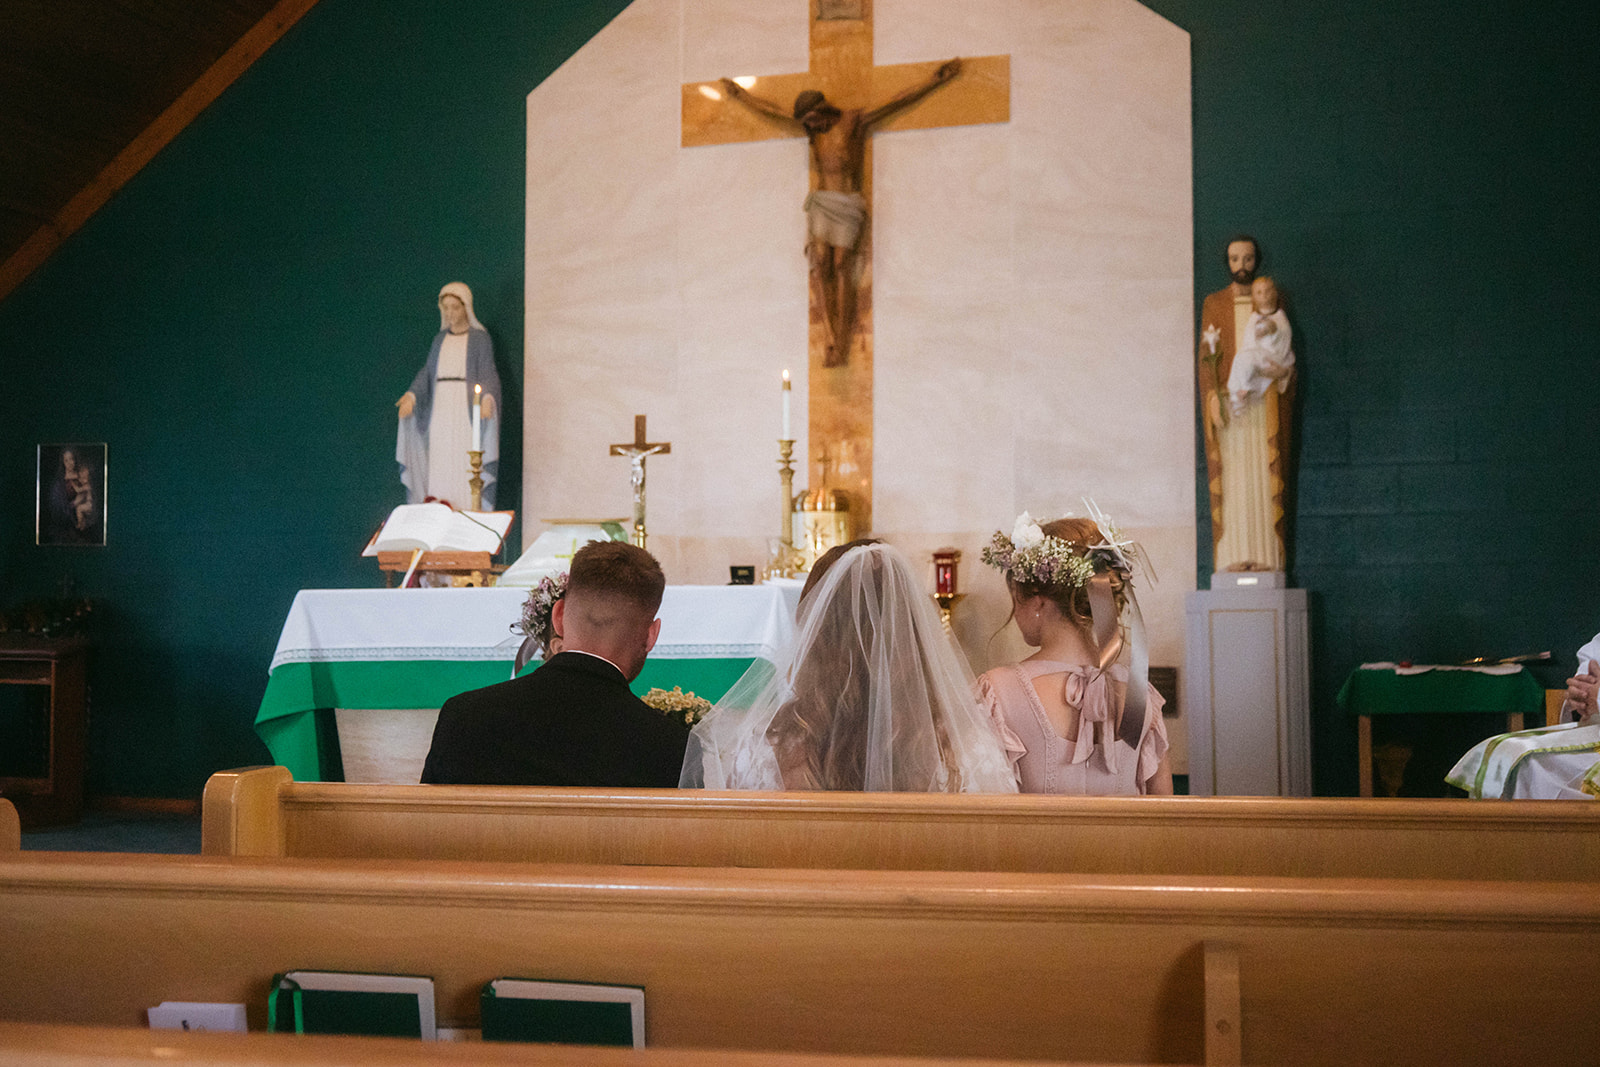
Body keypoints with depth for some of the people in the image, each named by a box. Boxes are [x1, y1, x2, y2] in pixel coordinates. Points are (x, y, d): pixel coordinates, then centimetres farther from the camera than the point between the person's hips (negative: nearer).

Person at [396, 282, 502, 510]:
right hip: (440, 408, 5)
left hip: (466, 407, -5)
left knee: (465, 464, -11)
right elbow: (427, 371, 13)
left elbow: (487, 371, -7)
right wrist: (411, 395, -4)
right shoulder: (440, 339, 18)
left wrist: (487, 398, -26)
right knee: (439, 462, 0)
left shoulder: (479, 338, 3)